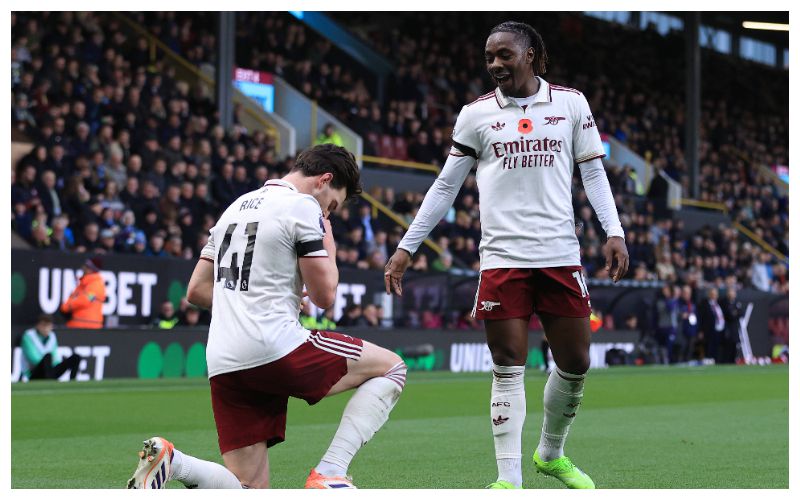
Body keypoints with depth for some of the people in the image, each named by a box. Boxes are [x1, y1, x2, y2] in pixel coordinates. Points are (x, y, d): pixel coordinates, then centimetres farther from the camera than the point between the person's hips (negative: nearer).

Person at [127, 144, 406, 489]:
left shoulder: (237, 206, 23)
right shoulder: (303, 206, -1)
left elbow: (196, 290, 24)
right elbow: (324, 296, -2)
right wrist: (329, 249, 15)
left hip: (223, 366, 8)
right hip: (277, 350, -7)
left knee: (250, 491, 8)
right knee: (391, 368, 11)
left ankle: (169, 461, -18)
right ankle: (329, 474, -4)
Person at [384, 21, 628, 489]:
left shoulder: (571, 103, 7)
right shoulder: (476, 113, 7)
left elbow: (593, 172, 10)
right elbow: (446, 186, 11)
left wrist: (615, 232, -3)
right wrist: (407, 248, 8)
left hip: (561, 256, 1)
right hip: (503, 257, -1)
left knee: (575, 365, 6)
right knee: (509, 369, -4)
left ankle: (551, 454, 30)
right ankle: (509, 480, 0)